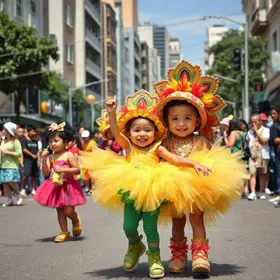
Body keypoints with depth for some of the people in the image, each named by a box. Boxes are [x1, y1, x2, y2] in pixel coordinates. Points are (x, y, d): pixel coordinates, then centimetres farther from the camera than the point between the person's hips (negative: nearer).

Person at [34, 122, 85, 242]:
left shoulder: (68, 155, -7)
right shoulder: (51, 157, 5)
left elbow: (77, 170, -12)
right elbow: (46, 173, 0)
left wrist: (62, 169, -19)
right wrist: (44, 159, -10)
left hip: (68, 186, -5)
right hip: (55, 187, 5)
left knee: (68, 211, -8)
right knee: (59, 211, 8)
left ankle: (76, 221, 25)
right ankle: (65, 232, 17)